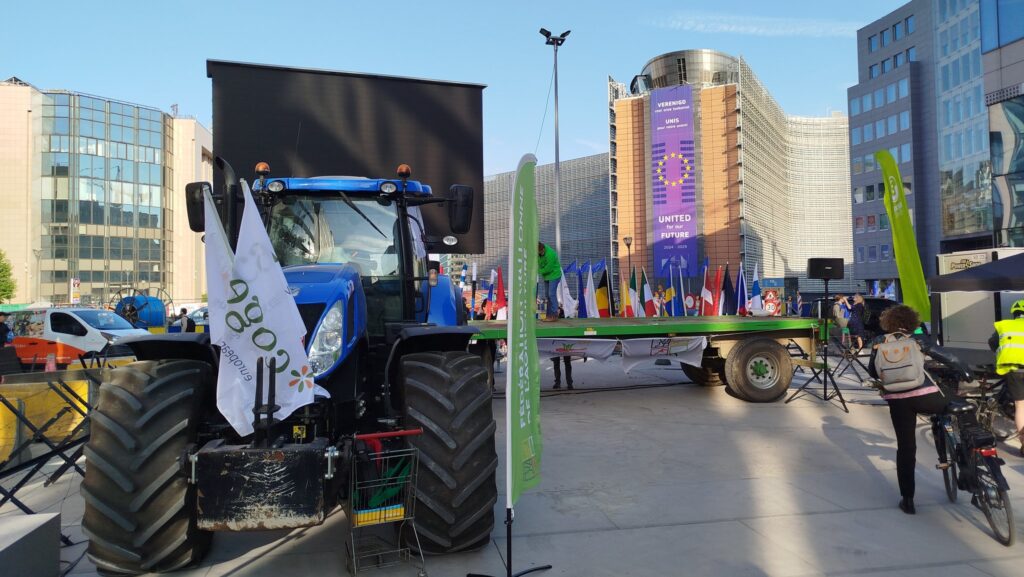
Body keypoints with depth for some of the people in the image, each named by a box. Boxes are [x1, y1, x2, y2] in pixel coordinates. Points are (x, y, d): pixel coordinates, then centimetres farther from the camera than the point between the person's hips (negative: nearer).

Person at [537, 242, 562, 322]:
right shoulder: (539, 252, -6)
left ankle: (554, 315, -6)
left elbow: (548, 269, -23)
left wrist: (539, 271, -10)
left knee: (552, 294, -11)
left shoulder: (550, 254, -30)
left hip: (554, 275, -9)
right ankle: (549, 314, 16)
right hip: (546, 276, 9)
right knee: (547, 294, 10)